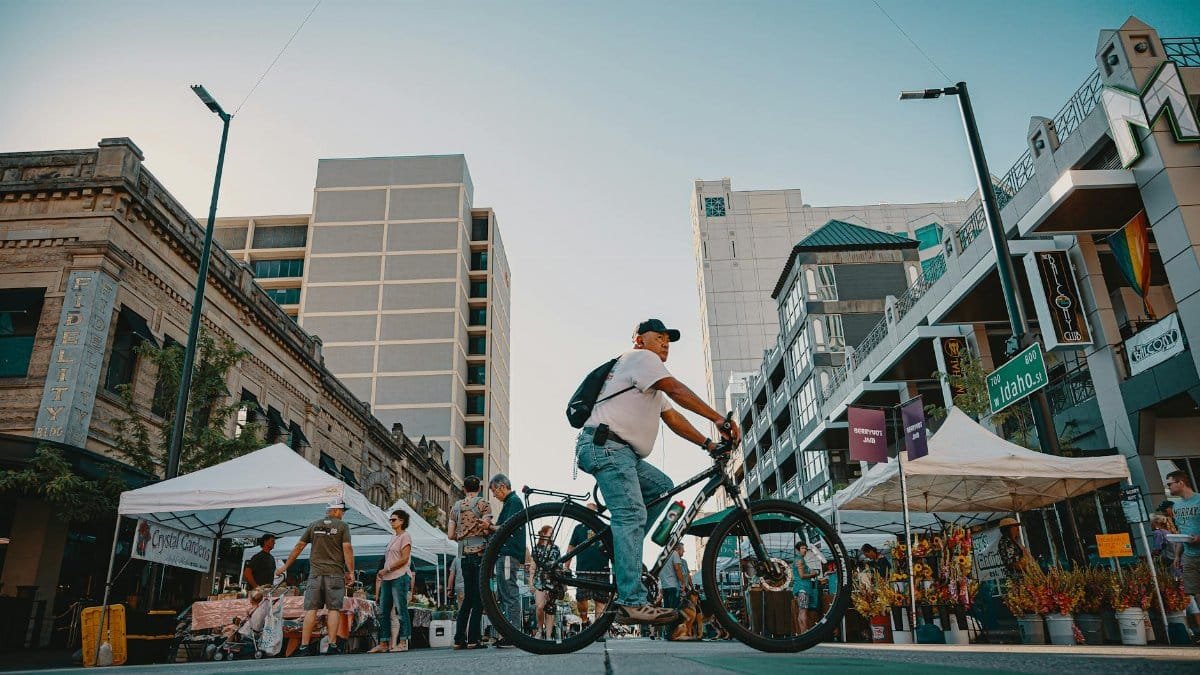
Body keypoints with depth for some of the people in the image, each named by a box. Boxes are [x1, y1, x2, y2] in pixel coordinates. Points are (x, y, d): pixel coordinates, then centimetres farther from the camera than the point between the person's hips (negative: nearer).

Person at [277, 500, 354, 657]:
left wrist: (286, 566, 21)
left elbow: (299, 546, 12)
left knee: (311, 609, 4)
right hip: (335, 573, -3)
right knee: (333, 609, -1)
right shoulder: (342, 526, 1)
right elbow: (347, 548, -8)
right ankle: (332, 645, -5)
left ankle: (304, 646, 0)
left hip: (315, 572, 3)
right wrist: (351, 571, -5)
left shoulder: (314, 526, 12)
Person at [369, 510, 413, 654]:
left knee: (401, 609, -6)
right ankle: (383, 643, 11)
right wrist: (382, 573, 10)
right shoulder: (392, 537, 21)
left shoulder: (405, 536, -5)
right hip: (387, 578, 9)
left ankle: (403, 642, -3)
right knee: (383, 611, 7)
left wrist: (386, 569, -12)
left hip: (400, 577, -9)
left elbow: (404, 559, -13)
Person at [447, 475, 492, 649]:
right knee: (479, 597, -2)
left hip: (464, 555, 5)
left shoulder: (456, 506, 12)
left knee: (468, 597, 13)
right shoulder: (482, 503, -3)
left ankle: (459, 639, 10)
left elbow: (450, 535, 10)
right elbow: (486, 528, -13)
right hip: (480, 553, -5)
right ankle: (473, 639, -5)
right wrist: (491, 529, 8)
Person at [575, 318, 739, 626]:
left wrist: (708, 444, 13)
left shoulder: (653, 387, 32)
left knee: (662, 487, 8)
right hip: (605, 445, -10)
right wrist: (719, 419, -16)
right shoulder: (640, 357, 0)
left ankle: (620, 549, 5)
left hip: (622, 452, 10)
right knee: (631, 515, -19)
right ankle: (632, 604, -25)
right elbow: (676, 390, -12)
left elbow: (672, 417, 23)